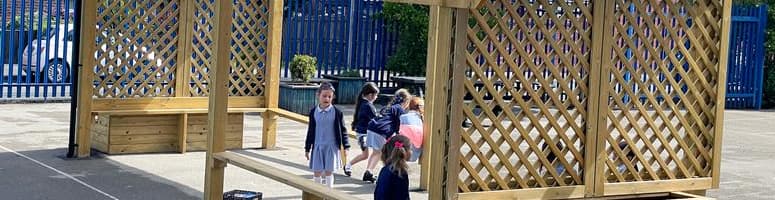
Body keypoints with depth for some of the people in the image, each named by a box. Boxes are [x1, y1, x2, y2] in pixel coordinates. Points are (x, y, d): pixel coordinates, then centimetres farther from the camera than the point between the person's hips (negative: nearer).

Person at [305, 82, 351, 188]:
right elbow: (311, 131, 8)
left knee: (329, 171, 2)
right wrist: (307, 148, 10)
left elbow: (342, 130, 0)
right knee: (317, 171, 5)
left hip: (331, 146, -2)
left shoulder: (337, 112, -5)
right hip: (317, 146, 2)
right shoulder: (314, 112, 1)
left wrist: (346, 146, -2)